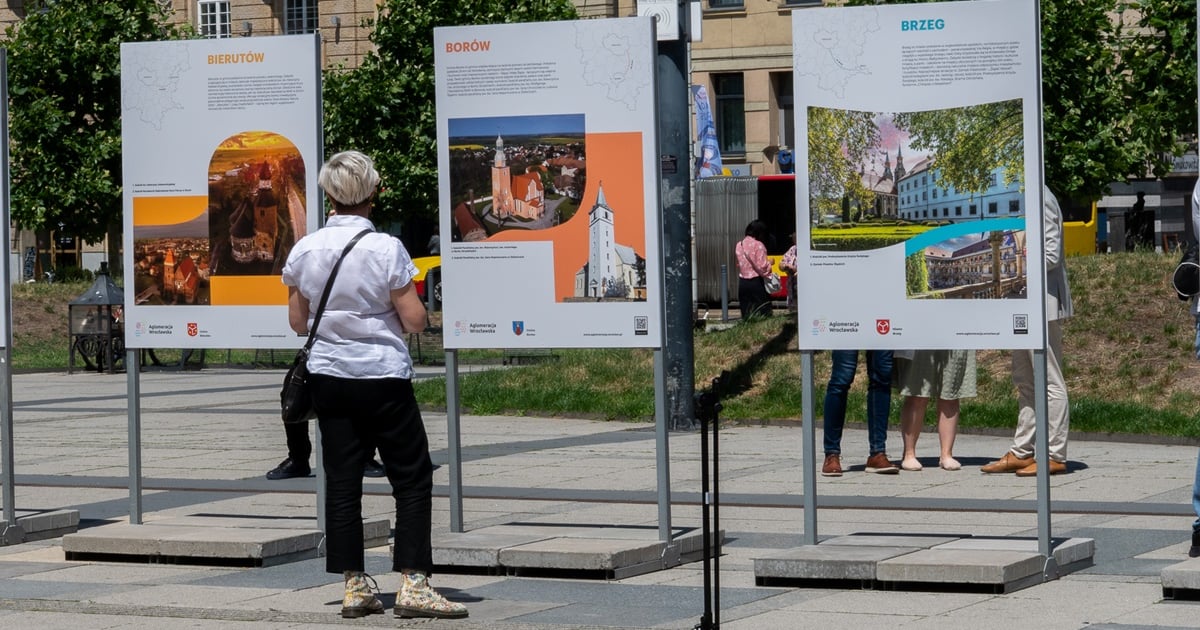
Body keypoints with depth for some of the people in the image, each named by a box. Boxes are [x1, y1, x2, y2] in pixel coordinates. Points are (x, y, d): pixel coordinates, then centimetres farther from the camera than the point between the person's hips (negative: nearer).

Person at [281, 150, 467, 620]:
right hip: (383, 377, -4)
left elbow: (298, 322, 7)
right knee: (412, 479, 3)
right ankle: (412, 584, -3)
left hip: (328, 378, 4)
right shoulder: (386, 249, -13)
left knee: (341, 482, 8)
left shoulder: (304, 251, -1)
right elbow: (415, 321, -10)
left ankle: (354, 586, 9)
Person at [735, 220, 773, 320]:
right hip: (756, 283, -6)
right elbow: (762, 267, -16)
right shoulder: (758, 245, -12)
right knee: (763, 315, -2)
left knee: (746, 316, 7)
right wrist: (769, 262, 4)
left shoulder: (739, 245, 7)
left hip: (742, 283, 6)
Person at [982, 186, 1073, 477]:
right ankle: (1021, 452, 20)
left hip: (1042, 303, -10)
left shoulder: (1040, 201, -17)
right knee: (1025, 382, 14)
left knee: (1050, 382, -4)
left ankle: (1055, 456, 1)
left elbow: (1050, 255, -22)